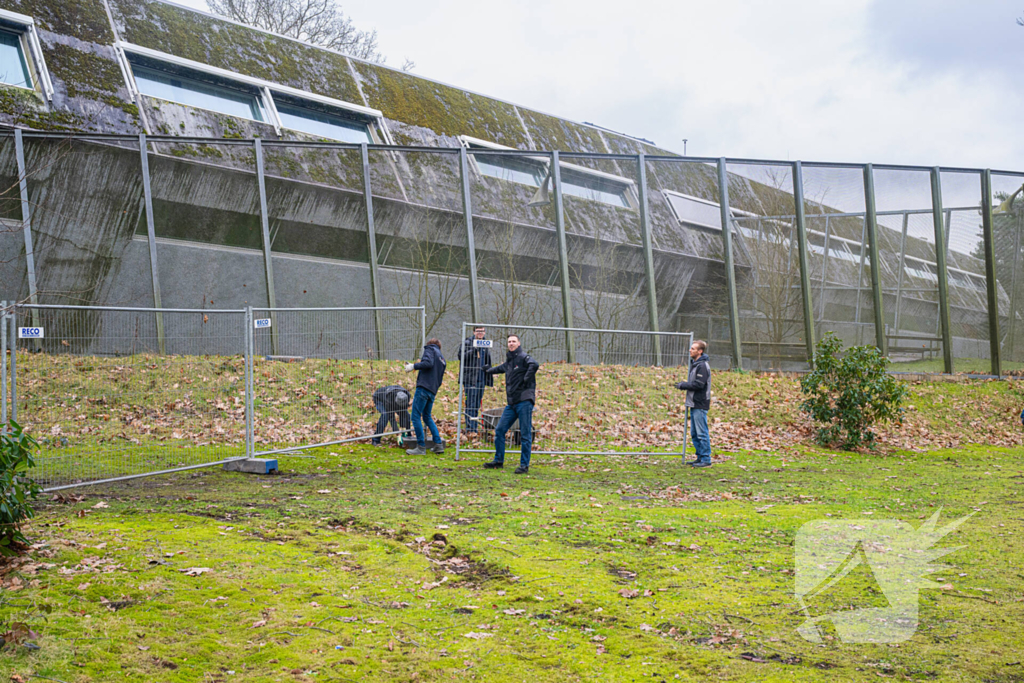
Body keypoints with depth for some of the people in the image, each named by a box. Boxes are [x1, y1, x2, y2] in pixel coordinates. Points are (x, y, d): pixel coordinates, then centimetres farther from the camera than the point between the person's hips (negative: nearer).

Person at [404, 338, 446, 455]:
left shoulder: (430, 349, 4)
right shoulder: (442, 359, 26)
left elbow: (428, 363, -16)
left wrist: (414, 366, -8)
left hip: (423, 387, -8)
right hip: (433, 391, 8)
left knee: (416, 416, -4)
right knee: (427, 417, 20)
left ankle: (421, 447, -7)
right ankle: (438, 444, 14)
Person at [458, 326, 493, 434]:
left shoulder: (486, 344, 17)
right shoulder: (467, 343, -2)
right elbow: (461, 357, -13)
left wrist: (488, 366, 9)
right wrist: (473, 350, -23)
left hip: (481, 378, 6)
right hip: (470, 377, -6)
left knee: (477, 404, 9)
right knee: (470, 403, -10)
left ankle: (474, 428, 14)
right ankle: (470, 428, -12)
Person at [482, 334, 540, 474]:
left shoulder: (523, 357, -5)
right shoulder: (508, 361, 20)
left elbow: (534, 365, -26)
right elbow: (501, 368, 43)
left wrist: (525, 381, -19)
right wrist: (488, 371, 59)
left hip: (524, 401, -8)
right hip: (511, 403, 8)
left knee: (525, 434, -5)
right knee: (500, 430, 7)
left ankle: (524, 465, -1)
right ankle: (498, 460, 19)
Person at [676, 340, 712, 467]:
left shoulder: (703, 365, -14)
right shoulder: (694, 363, 16)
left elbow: (699, 384, -20)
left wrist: (683, 385, -11)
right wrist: (684, 385, 6)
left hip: (700, 404, -10)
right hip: (694, 404, 10)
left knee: (702, 433, -7)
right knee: (694, 433, 13)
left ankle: (706, 460, -3)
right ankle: (700, 457, 20)